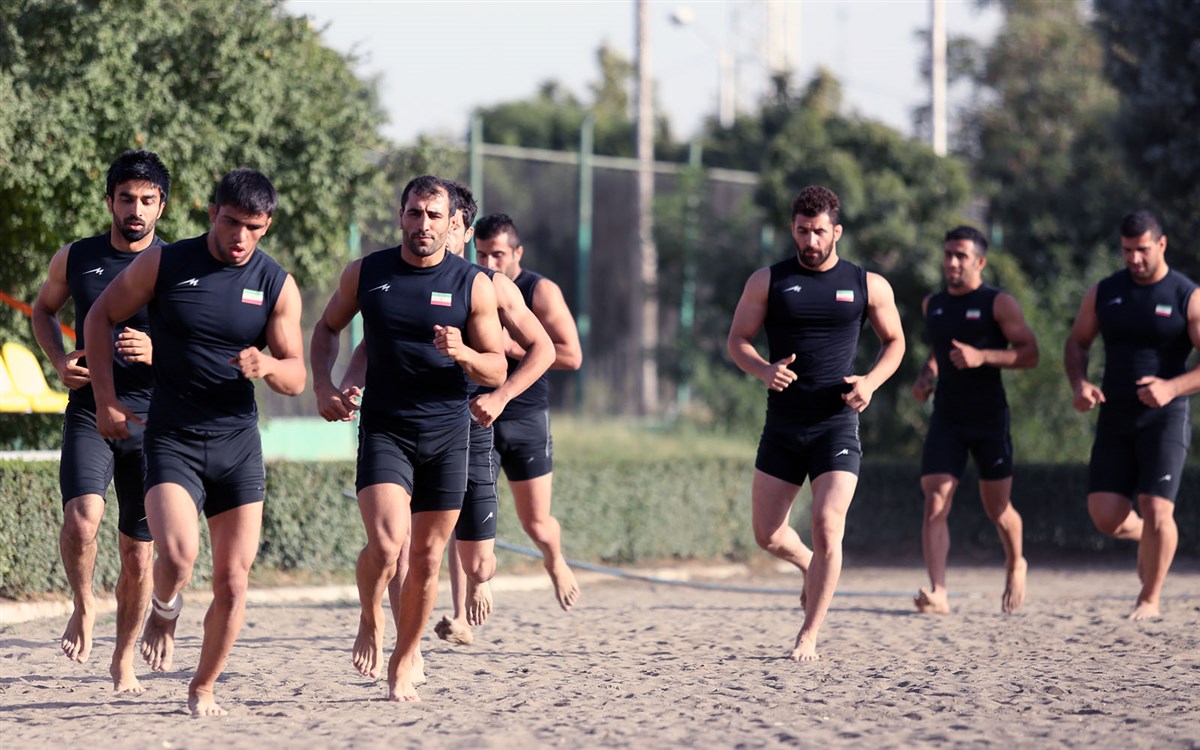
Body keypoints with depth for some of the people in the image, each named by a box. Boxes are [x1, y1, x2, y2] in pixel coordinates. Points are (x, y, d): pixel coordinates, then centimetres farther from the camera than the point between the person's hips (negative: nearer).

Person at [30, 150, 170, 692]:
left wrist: (157, 353, -18)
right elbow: (44, 308, 23)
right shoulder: (75, 259, 4)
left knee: (138, 551, 6)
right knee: (82, 516, -25)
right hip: (89, 416, 0)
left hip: (152, 420, 0)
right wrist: (58, 360, 4)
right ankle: (83, 607, 3)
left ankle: (124, 659, 25)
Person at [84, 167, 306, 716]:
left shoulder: (277, 286, 1)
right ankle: (164, 610, 12)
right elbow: (100, 317, 8)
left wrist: (267, 367, -20)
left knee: (233, 581, 1)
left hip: (238, 442, 2)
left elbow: (296, 379, 3)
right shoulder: (163, 264, -4)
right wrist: (105, 399, 1)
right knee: (178, 555, -23)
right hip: (172, 440, -2)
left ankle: (203, 687, 21)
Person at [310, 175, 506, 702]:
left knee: (427, 556, 6)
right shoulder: (366, 274, 1)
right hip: (384, 428, -1)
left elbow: (496, 371, 0)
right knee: (386, 542, -20)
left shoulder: (472, 284, -2)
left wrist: (463, 354, -21)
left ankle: (404, 661, 24)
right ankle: (370, 622, 9)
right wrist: (323, 385, 0)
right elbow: (327, 328, 17)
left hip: (447, 435, 1)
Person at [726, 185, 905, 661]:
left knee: (827, 529, -15)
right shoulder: (768, 282, 3)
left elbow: (894, 342, 14)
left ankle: (809, 636, -3)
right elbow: (737, 340, 6)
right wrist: (763, 370, -16)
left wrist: (871, 381, -6)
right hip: (782, 424, 2)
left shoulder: (868, 286, 3)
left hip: (837, 424, -2)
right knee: (767, 535, 6)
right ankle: (810, 568, 41)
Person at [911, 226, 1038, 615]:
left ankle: (1015, 564, 39)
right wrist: (926, 374, 7)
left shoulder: (999, 304, -6)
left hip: (989, 420, -3)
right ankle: (938, 593, -21)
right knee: (935, 503, -14)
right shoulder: (932, 305, 11)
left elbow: (1030, 353, -11)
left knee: (997, 508, 8)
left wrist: (982, 357, -24)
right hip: (946, 419, 3)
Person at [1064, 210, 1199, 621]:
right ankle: (1148, 538, 31)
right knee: (1105, 517, -4)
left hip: (1165, 418, -4)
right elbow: (1077, 343, 15)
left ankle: (1150, 598, 7)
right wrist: (1079, 384, -6)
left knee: (1155, 510, -14)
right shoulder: (1104, 293, 5)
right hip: (1115, 418, 4)